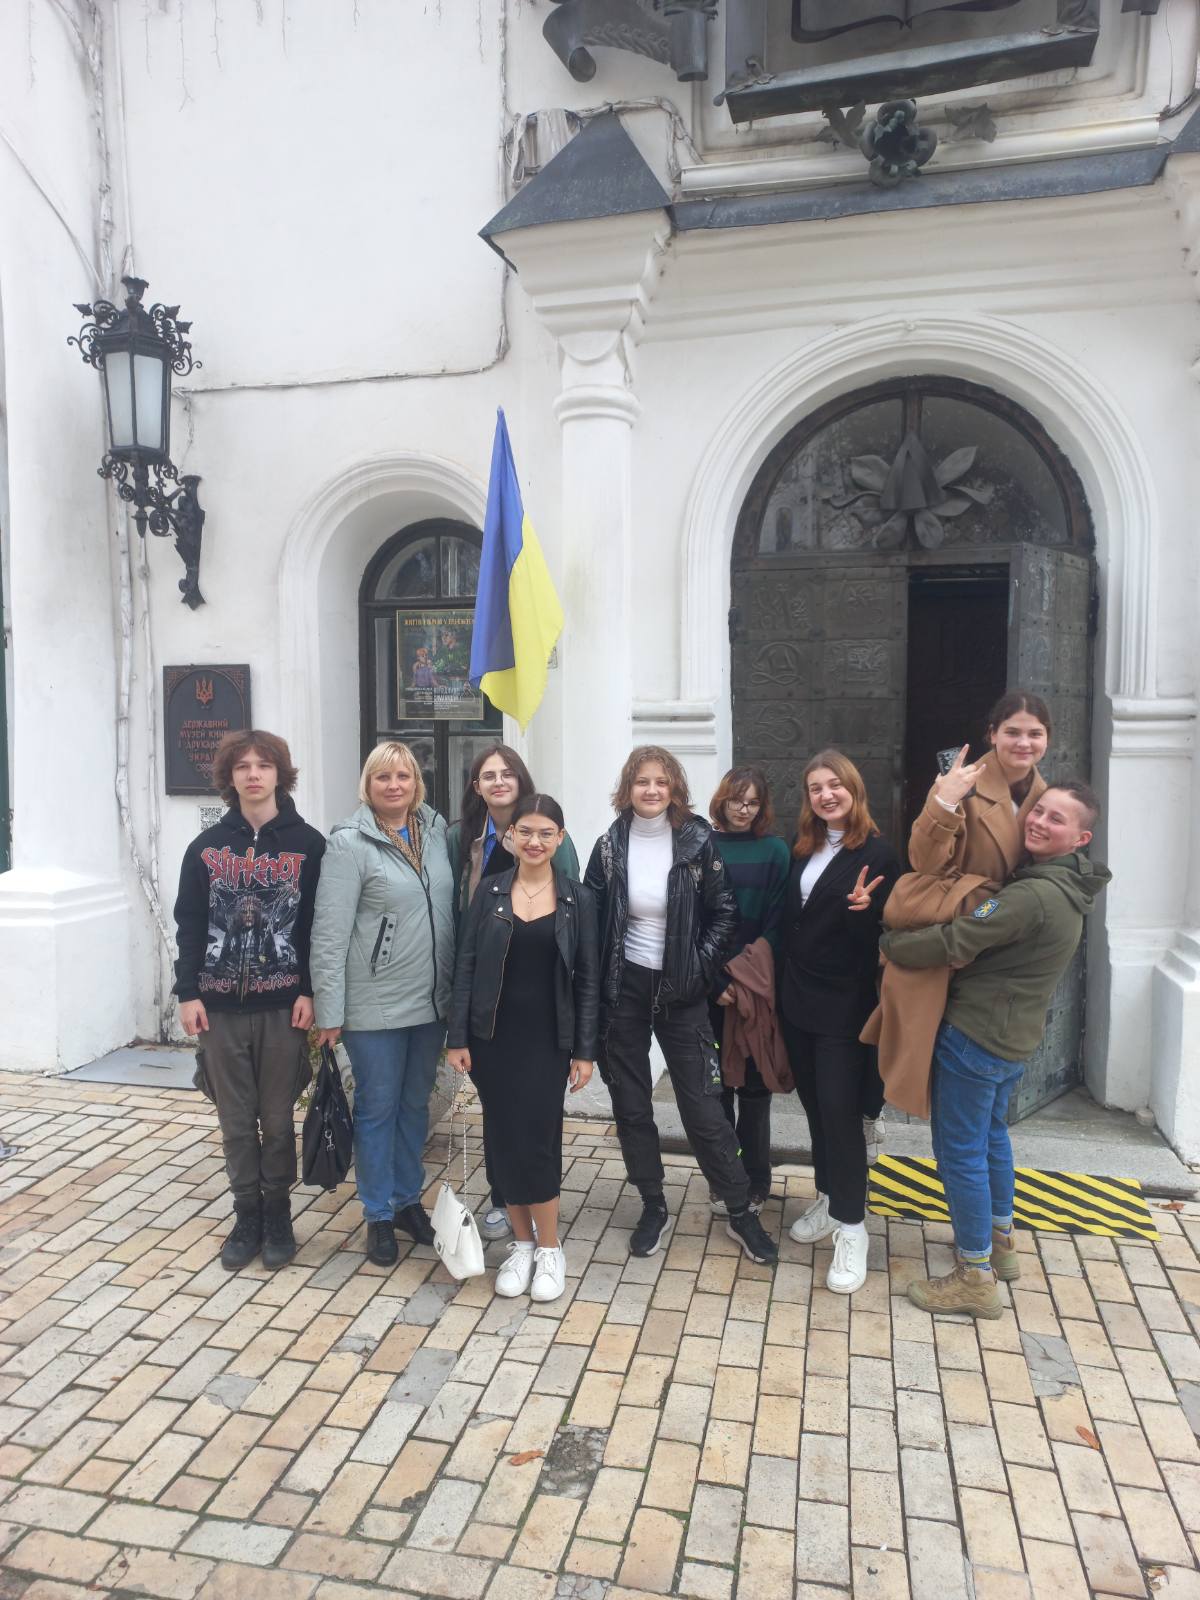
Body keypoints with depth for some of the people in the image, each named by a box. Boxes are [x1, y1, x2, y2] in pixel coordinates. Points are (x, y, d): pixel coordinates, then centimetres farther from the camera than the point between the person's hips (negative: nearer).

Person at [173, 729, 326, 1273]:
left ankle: (278, 1214, 24)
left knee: (277, 1119, 7)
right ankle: (247, 1214, 24)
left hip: (283, 1004, -2)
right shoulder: (207, 846, 5)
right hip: (221, 1005, 2)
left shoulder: (308, 844, -1)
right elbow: (189, 924, 5)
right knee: (236, 1120, 9)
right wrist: (188, 992, -1)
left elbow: (319, 925, -3)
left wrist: (310, 991, -9)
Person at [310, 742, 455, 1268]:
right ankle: (379, 1215, 26)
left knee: (415, 1104, 18)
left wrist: (456, 986, 9)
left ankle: (408, 1199, 36)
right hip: (376, 1004, -5)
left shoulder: (436, 830, 3)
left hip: (431, 1001, 5)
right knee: (378, 1108, 10)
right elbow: (329, 933, -13)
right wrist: (329, 1012, -15)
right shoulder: (350, 842, -12)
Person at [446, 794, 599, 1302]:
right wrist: (457, 1038, -4)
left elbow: (587, 979, 1)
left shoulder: (578, 899, -1)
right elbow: (465, 968, 0)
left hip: (548, 1038, -1)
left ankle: (550, 1248, 16)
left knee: (536, 1139, -4)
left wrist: (585, 1050, -2)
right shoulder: (490, 893, 0)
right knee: (503, 1141, 7)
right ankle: (522, 1243, 25)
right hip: (493, 1036, 2)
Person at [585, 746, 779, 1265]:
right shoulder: (610, 846, -1)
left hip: (680, 992, -2)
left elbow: (724, 914, -1)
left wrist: (699, 970, -8)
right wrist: (598, 985, -2)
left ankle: (740, 1213, 19)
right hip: (623, 989, 2)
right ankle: (653, 1207, 28)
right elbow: (590, 919, 4)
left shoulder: (697, 842, -5)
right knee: (630, 1104, 10)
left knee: (703, 1105, 2)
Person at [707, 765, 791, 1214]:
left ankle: (755, 1182, 20)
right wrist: (716, 981, -10)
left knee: (755, 1080, 8)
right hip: (712, 985, 0)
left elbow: (778, 920, -2)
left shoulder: (775, 850, 0)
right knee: (716, 1080, 7)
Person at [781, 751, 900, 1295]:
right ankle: (829, 1198, 32)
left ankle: (851, 1228, 9)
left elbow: (882, 932, -12)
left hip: (844, 1005, -6)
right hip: (798, 997, 6)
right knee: (814, 1102, 15)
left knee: (839, 1109, -4)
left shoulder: (877, 852, -12)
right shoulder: (803, 846, 7)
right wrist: (780, 978, 5)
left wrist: (863, 909, -31)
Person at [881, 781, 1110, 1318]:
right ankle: (1000, 1241, 42)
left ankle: (975, 1278, 13)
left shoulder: (1032, 896, -27)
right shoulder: (1067, 890, 7)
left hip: (974, 1038, -10)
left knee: (960, 1153, 2)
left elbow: (950, 945, -26)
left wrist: (889, 942, -10)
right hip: (1014, 1038, 10)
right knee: (991, 1135, 26)